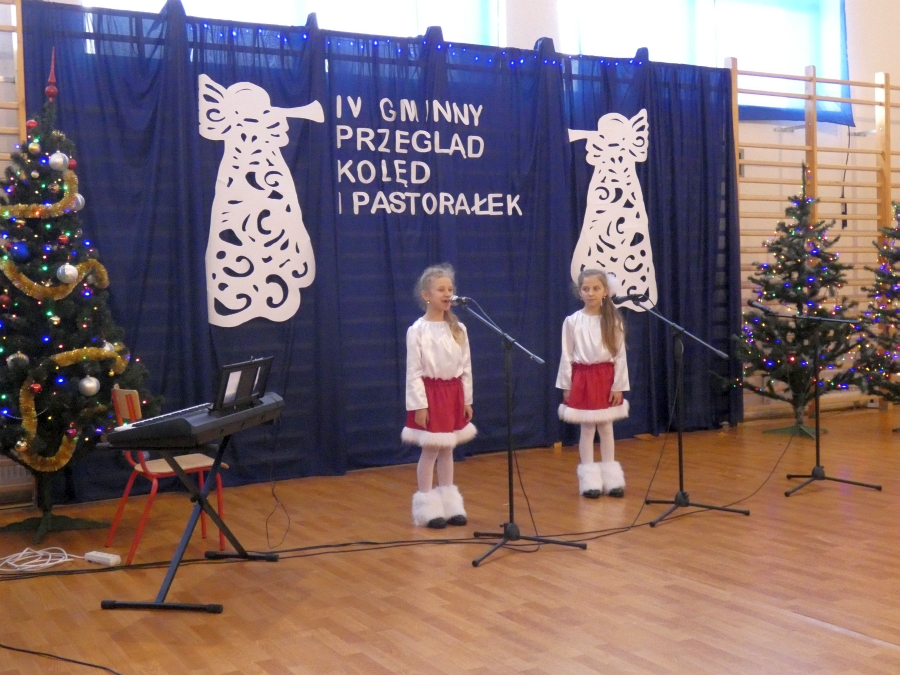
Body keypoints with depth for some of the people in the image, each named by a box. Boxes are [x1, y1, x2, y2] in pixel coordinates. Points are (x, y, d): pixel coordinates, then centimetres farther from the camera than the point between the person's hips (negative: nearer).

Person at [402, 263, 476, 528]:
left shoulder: (458, 329, 4)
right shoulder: (417, 330, -11)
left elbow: (466, 367, 8)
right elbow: (414, 371, -11)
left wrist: (467, 399, 6)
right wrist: (419, 405, -13)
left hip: (453, 393, 5)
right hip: (431, 393, -5)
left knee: (447, 449, 13)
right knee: (430, 450, 2)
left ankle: (449, 503, 22)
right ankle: (427, 507, 12)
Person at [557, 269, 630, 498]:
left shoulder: (613, 320, -3)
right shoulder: (572, 321, -5)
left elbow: (620, 355, -2)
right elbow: (566, 356, -1)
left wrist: (618, 385, -5)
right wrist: (566, 386, -2)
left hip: (606, 378, 1)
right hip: (583, 378, -1)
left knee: (606, 428, 10)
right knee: (587, 429, 5)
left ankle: (611, 478, 19)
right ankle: (589, 479, 12)